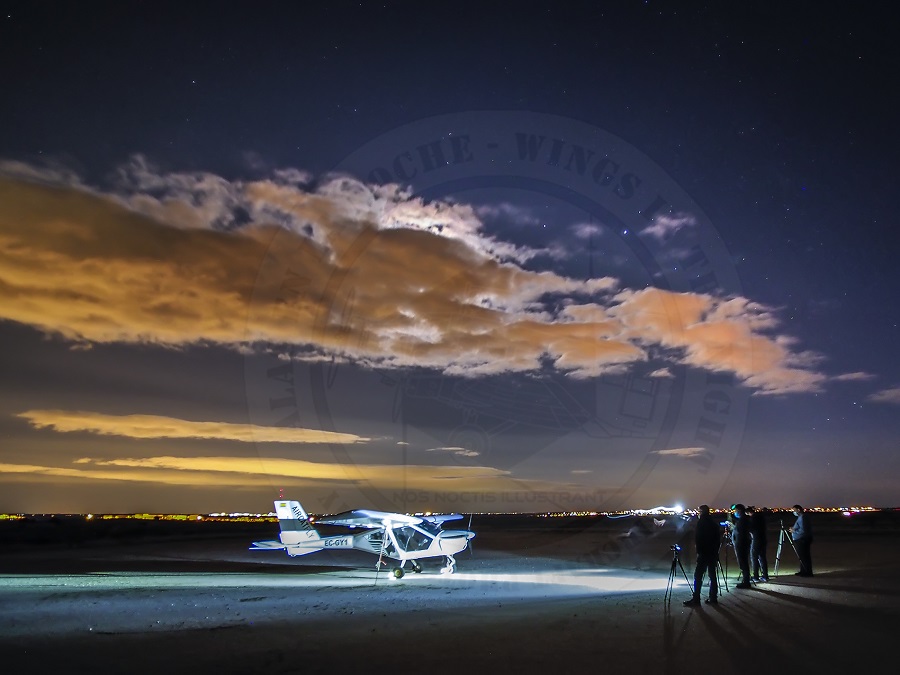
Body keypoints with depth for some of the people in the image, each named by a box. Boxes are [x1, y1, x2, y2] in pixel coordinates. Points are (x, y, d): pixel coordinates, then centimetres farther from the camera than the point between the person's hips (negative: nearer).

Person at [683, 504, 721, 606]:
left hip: (704, 552, -7)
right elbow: (717, 538, 14)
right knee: (712, 575, 11)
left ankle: (696, 599, -10)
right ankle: (713, 598, 11)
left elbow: (698, 537, -12)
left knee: (698, 575, -7)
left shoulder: (702, 521, -8)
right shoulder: (714, 522, 11)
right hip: (713, 553, 7)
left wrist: (698, 550, -5)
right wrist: (716, 550, 18)